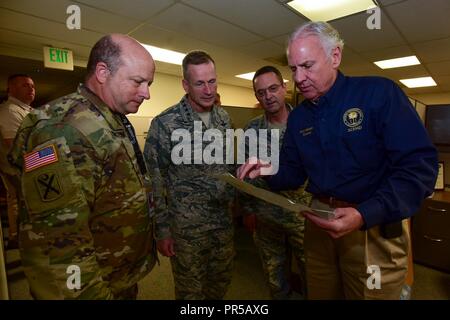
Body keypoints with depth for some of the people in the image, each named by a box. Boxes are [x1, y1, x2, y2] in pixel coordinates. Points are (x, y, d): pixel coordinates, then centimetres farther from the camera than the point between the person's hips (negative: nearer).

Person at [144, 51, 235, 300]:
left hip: (223, 221, 5)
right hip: (186, 226, -5)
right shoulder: (165, 124, -15)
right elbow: (154, 182, -12)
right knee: (191, 291, 15)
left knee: (222, 282, 22)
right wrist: (162, 230, -10)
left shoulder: (224, 118, 3)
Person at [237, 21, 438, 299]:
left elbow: (420, 166, -18)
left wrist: (365, 215, -29)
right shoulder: (298, 117, 5)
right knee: (320, 294, 22)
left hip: (376, 226, -4)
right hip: (320, 220, 5)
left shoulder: (380, 93, -12)